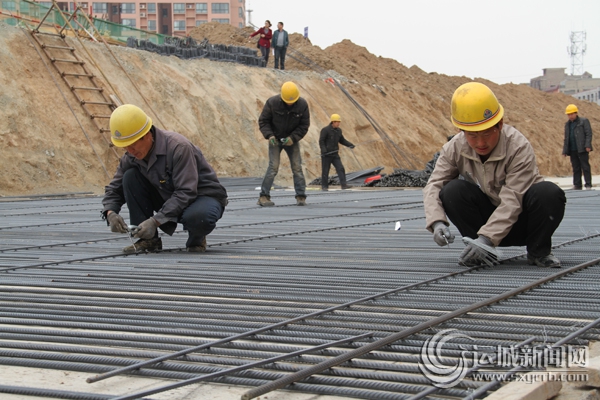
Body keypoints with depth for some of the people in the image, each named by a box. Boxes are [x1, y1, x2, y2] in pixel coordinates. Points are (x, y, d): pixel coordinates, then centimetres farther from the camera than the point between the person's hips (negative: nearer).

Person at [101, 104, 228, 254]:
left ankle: (196, 239, -3)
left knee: (198, 217, -42)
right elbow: (114, 189, 2)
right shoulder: (131, 157, -7)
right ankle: (149, 240, -9)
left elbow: (186, 192, -33)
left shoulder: (178, 147, -29)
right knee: (130, 176, -14)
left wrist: (155, 221, -39)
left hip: (205, 197, -6)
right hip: (169, 199, 6)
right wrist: (110, 213, -21)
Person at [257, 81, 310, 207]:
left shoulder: (302, 104, -12)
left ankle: (301, 196, 3)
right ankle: (264, 197, -10)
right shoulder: (272, 102, -17)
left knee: (297, 167, -3)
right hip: (275, 140, -2)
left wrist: (293, 138, -18)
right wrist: (269, 135, -22)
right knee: (273, 167, -13)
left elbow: (304, 125, -6)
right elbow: (263, 121, -8)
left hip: (292, 140, 2)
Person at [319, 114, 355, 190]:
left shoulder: (338, 130, 10)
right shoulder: (325, 130, -9)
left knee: (340, 168, -7)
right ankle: (324, 186, 12)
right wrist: (323, 150, -27)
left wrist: (350, 144, 4)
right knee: (325, 171, 1)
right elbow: (321, 141, -13)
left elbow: (342, 140, 19)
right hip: (326, 155, -5)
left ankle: (343, 184, -10)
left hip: (335, 154, 5)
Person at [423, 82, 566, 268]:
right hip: (488, 215, 3)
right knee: (453, 191, -24)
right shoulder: (455, 148, -12)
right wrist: (437, 222, -33)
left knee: (549, 193, -32)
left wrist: (487, 238, -41)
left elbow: (512, 200, -30)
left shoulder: (519, 147, -25)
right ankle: (480, 253, -8)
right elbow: (434, 185, -13)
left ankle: (538, 252, -6)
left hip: (521, 222, -2)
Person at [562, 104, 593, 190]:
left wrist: (587, 146, -17)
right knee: (576, 169, 7)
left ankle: (588, 185, -4)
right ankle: (577, 186, 10)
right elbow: (566, 138, 20)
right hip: (572, 150, 6)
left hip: (582, 149, -6)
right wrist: (565, 151, 13)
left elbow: (588, 134, -7)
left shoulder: (584, 121, 0)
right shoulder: (567, 124, 18)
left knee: (585, 167, -5)